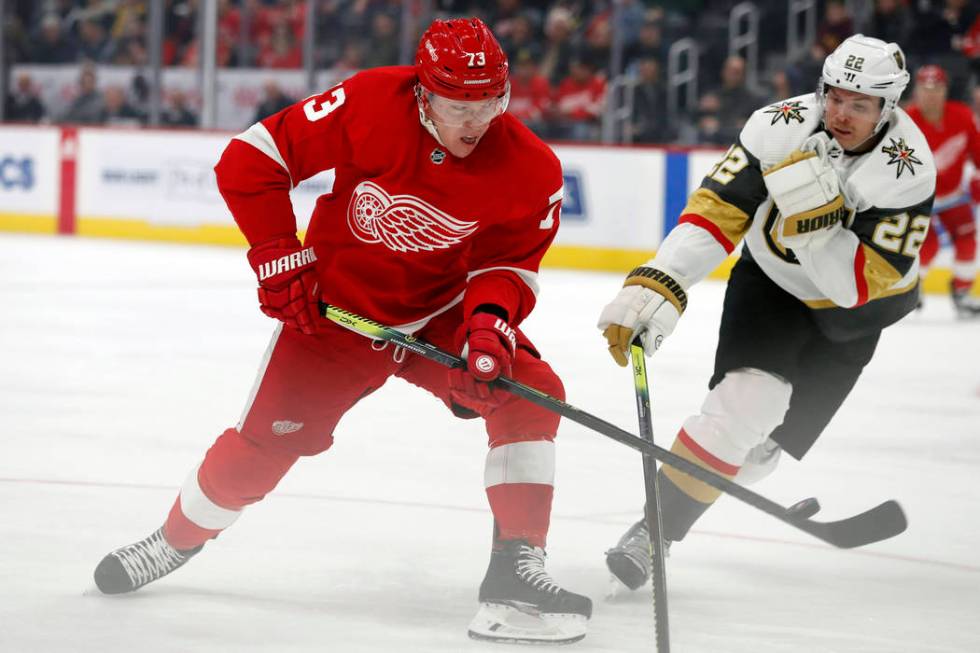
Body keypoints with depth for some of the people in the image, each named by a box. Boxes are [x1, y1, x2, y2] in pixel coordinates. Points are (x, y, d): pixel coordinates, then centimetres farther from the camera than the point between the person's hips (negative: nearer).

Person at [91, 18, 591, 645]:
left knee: (530, 394, -21)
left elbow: (507, 265, -10)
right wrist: (278, 259, -19)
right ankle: (176, 540, 26)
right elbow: (251, 158, -18)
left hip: (444, 310, 2)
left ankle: (517, 569, -19)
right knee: (265, 441, -3)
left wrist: (489, 324, -31)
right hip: (340, 305, -2)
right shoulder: (371, 105, -26)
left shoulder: (530, 169, -20)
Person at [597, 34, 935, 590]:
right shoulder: (783, 127, -24)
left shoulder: (908, 172, -29)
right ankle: (656, 528, -15)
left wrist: (816, 217, -46)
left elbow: (858, 286, -32)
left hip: (854, 313, 0)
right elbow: (715, 210, -27)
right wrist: (655, 287, -38)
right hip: (771, 279, 0)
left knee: (770, 438, -5)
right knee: (747, 395, -21)